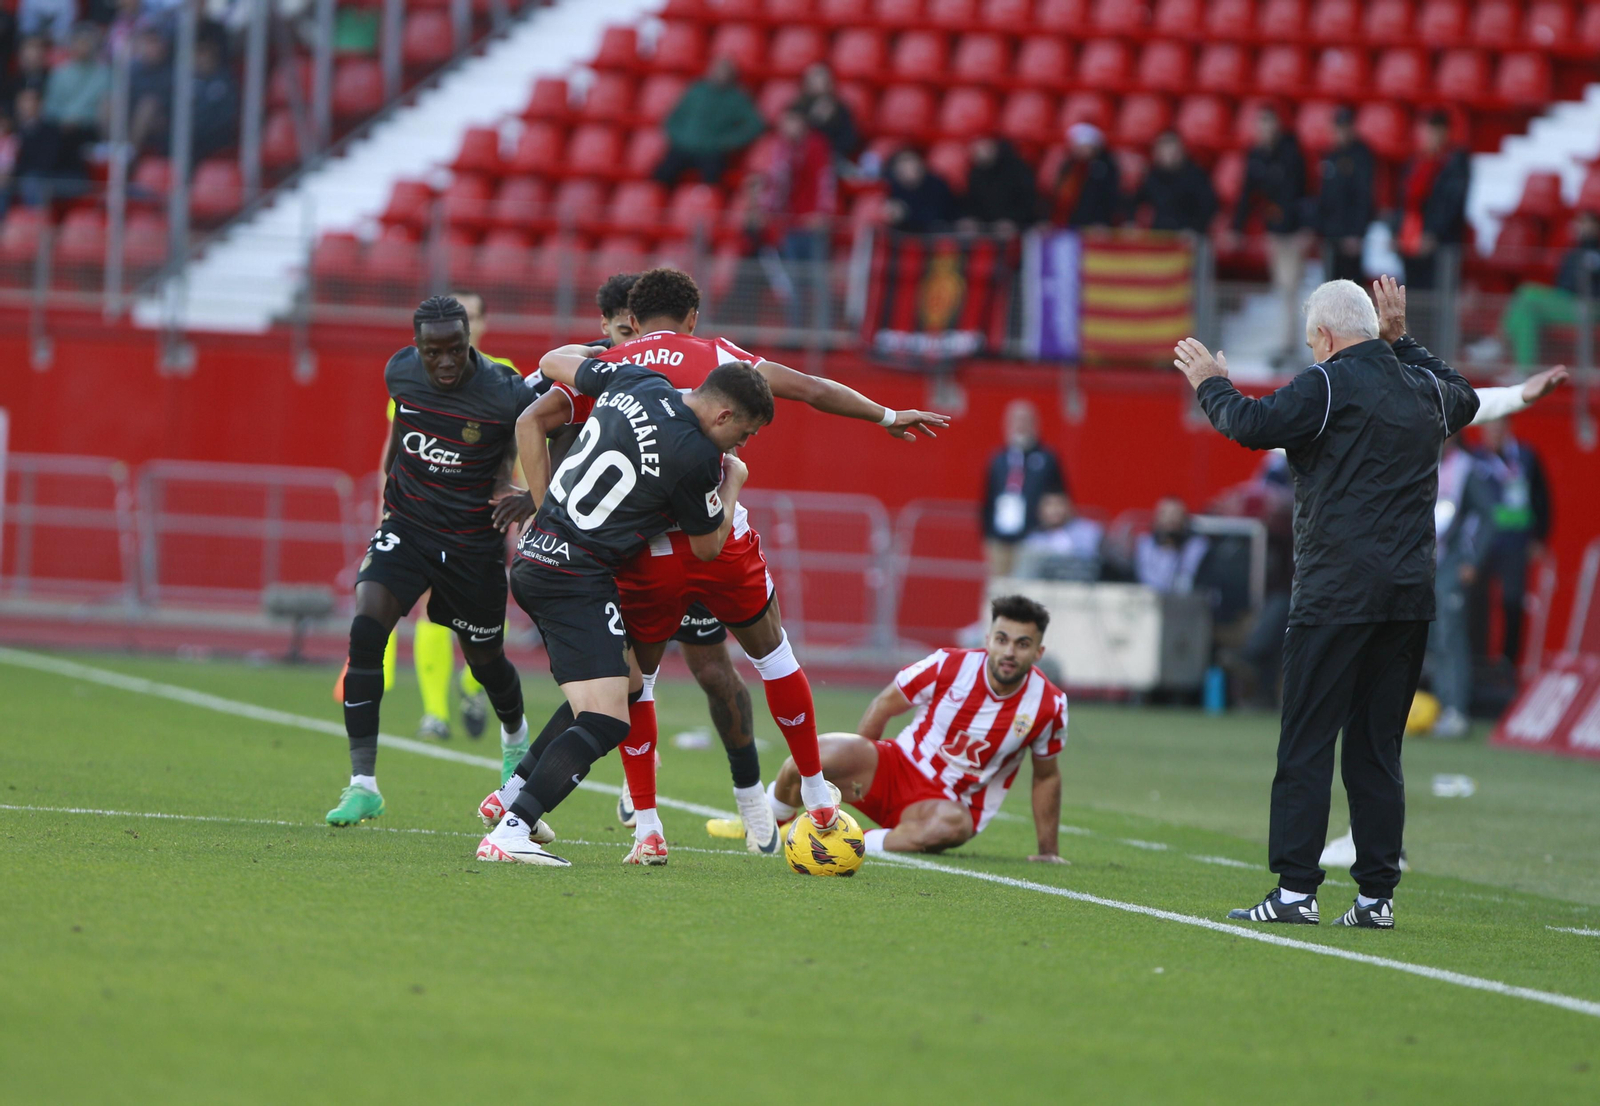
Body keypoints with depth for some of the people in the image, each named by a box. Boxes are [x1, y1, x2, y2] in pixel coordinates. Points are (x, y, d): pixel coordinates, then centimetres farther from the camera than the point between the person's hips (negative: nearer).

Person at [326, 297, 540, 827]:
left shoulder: (507, 396, -22)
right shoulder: (400, 372, -8)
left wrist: (533, 497, -29)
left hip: (474, 540, -2)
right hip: (407, 525, 2)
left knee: (485, 658, 14)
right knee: (365, 630, -19)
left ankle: (515, 736, 51)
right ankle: (362, 781, -16)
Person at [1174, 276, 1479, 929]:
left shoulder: (1331, 384, -7)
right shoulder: (1424, 388, 13)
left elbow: (1255, 425, -17)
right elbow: (1464, 399, 37)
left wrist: (1212, 386, 2)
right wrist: (1401, 341, 42)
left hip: (1337, 598, -6)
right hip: (1410, 598, 6)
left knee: (1307, 743, -5)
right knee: (1378, 747, 9)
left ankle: (1295, 889, -10)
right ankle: (1377, 894, 6)